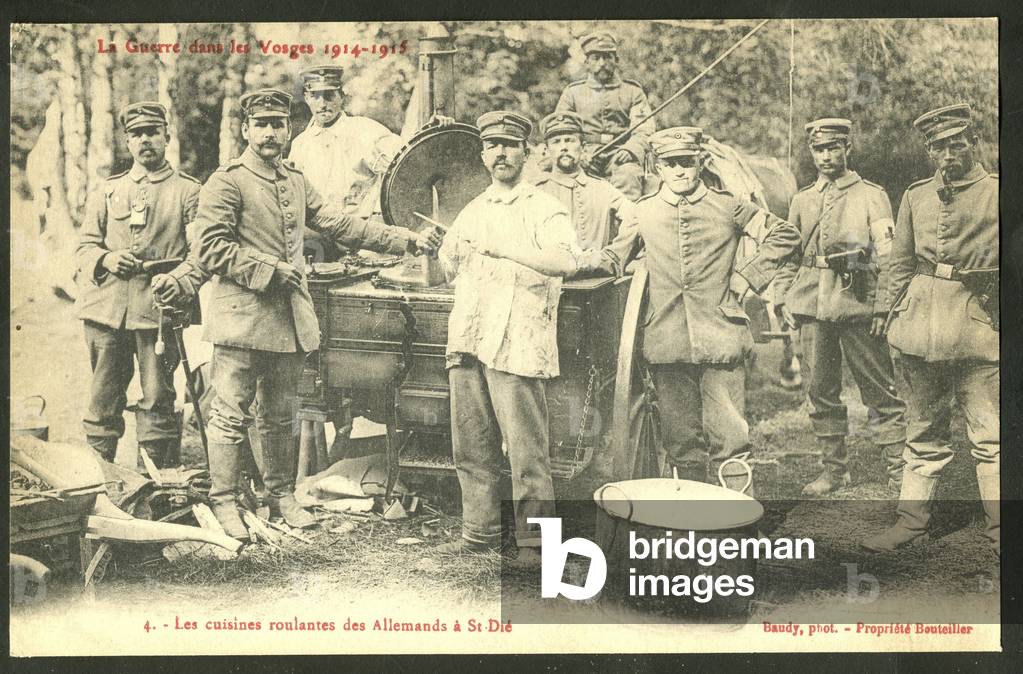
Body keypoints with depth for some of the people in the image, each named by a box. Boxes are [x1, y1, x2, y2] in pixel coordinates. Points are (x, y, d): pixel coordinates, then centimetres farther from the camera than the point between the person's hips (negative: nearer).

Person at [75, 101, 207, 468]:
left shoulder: (188, 191, 7)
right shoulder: (108, 190, 18)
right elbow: (84, 246, 16)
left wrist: (178, 282, -19)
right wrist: (106, 260, -6)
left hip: (158, 310, -3)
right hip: (106, 309, 3)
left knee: (157, 401, -2)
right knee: (103, 400, 5)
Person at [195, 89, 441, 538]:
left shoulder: (296, 182, 18)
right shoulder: (227, 182, -5)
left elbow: (341, 225, 16)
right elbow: (212, 249, -12)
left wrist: (407, 240, 11)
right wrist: (269, 271, -15)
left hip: (289, 319, 7)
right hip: (242, 317, -7)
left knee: (281, 415, 14)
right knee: (231, 415, -2)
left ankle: (282, 495, 24)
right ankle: (224, 502, 7)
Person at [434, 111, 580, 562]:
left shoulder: (544, 210, -1)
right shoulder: (472, 212, 20)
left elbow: (565, 262, -21)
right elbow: (449, 265, 35)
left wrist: (506, 249, -23)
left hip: (517, 346, -6)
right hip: (467, 341, 7)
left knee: (526, 449, -7)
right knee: (471, 447, 10)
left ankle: (534, 540, 1)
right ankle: (479, 532, 21)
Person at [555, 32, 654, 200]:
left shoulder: (633, 90, 17)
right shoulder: (573, 92, 19)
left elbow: (644, 130, 7)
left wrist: (630, 150, -15)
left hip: (620, 153, 0)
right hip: (586, 153, 1)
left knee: (628, 175, -33)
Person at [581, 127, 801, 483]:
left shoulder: (728, 206, 4)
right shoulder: (644, 212, 9)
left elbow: (785, 234, 11)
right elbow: (614, 259, 16)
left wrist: (746, 276, 2)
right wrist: (581, 263, -5)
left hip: (719, 341, -2)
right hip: (667, 343, 2)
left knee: (732, 438, -6)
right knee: (680, 439, 6)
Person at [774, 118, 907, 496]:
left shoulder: (871, 196, 3)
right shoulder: (802, 201, 15)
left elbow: (887, 256, -2)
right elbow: (788, 255, 18)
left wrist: (882, 307, -10)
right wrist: (783, 301, 7)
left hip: (857, 306, -4)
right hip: (813, 307, 4)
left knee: (880, 392, -3)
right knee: (821, 391, 8)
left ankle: (898, 472, 1)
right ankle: (834, 468, 18)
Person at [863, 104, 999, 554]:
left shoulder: (997, 193, 0)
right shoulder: (915, 197, 11)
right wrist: (896, 323, 10)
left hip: (979, 329, -3)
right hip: (921, 328, 3)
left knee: (990, 437, 0)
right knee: (923, 434, 11)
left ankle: (999, 529, 7)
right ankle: (912, 520, 19)